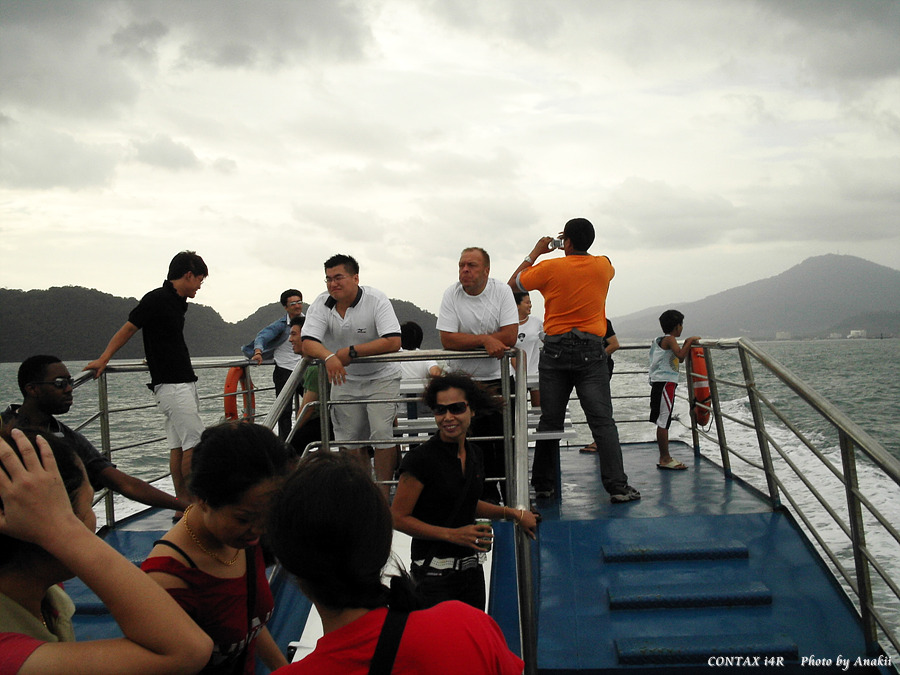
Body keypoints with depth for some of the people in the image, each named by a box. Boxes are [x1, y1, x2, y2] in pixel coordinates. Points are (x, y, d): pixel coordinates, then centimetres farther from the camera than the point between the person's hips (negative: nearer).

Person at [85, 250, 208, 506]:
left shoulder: (179, 302, 14)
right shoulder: (157, 299, -12)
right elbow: (128, 329, -8)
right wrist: (103, 359, -8)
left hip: (183, 382, 9)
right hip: (171, 384, -9)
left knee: (179, 445, 8)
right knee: (195, 442, -10)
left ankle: (183, 504, 11)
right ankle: (191, 503, -4)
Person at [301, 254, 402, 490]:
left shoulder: (376, 300, -18)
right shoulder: (321, 305, -8)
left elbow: (393, 342, -28)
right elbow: (308, 345, -18)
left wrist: (351, 352, -28)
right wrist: (329, 357, -40)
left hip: (381, 377, -4)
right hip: (344, 380, 4)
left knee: (382, 434, -14)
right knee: (349, 440, 7)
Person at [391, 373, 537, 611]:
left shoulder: (474, 453, 5)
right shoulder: (421, 458, -16)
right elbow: (398, 518, -15)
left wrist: (514, 513, 13)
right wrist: (452, 534, -19)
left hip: (471, 568, 7)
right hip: (434, 573, -6)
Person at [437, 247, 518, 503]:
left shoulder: (502, 292, -5)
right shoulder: (451, 295, -4)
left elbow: (510, 337, -15)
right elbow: (447, 340, -13)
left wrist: (468, 340, -13)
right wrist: (486, 340, -18)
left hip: (498, 379, -1)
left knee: (506, 442, -3)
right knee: (478, 444, 4)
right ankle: (488, 496, 17)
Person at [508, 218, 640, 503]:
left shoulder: (550, 268, -2)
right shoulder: (603, 266, 3)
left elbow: (513, 283, 13)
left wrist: (536, 252, 20)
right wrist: (576, 243, 28)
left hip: (555, 349, 0)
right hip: (591, 349, 0)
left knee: (550, 421, 7)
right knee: (602, 420, -2)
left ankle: (543, 484, 14)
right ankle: (617, 486, -6)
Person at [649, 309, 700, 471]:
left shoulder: (662, 340, 20)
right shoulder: (669, 339, -8)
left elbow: (680, 358, 29)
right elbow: (681, 355, -25)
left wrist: (687, 343, 23)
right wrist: (690, 341, -13)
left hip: (661, 383, 10)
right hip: (665, 383, -10)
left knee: (663, 422, 12)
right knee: (663, 422, -8)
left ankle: (664, 458, 16)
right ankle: (665, 459, -7)